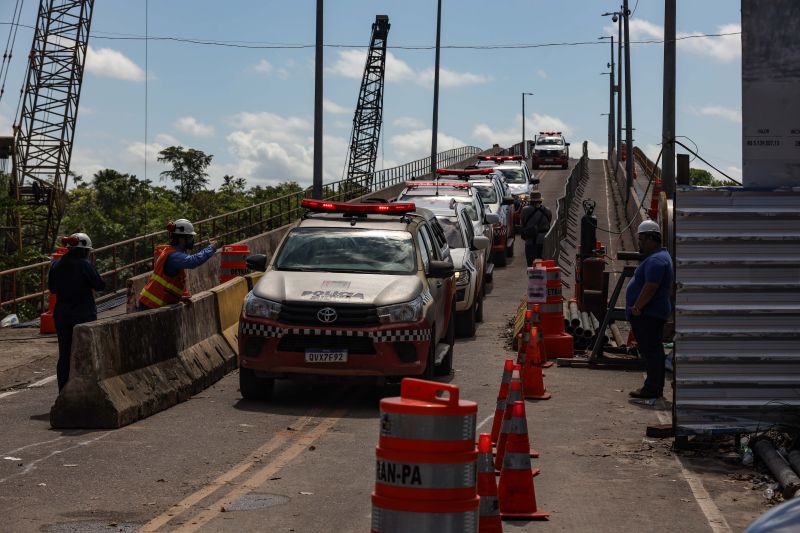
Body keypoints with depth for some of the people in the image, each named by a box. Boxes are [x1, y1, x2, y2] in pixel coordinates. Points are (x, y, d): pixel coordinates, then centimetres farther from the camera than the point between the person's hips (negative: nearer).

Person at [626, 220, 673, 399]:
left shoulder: (656, 260, -18)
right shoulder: (660, 256, 19)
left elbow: (650, 287, -25)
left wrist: (637, 307, -20)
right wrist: (637, 307, 21)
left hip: (649, 315, -11)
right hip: (650, 313, 11)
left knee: (651, 350, -9)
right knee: (653, 350, 13)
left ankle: (652, 389, -8)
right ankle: (654, 387, 19)